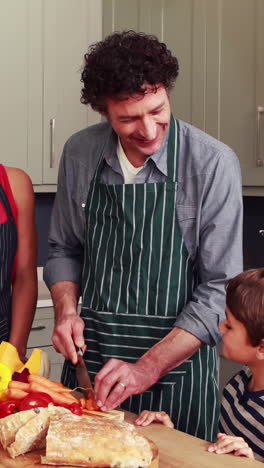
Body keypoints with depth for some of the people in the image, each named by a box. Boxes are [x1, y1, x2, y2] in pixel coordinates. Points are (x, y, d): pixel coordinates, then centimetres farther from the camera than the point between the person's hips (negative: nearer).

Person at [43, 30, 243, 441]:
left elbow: (218, 290, -14)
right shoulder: (79, 154, -2)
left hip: (175, 363, -3)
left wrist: (147, 368, -20)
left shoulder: (214, 164, -15)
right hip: (90, 356, 4)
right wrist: (66, 310, -6)